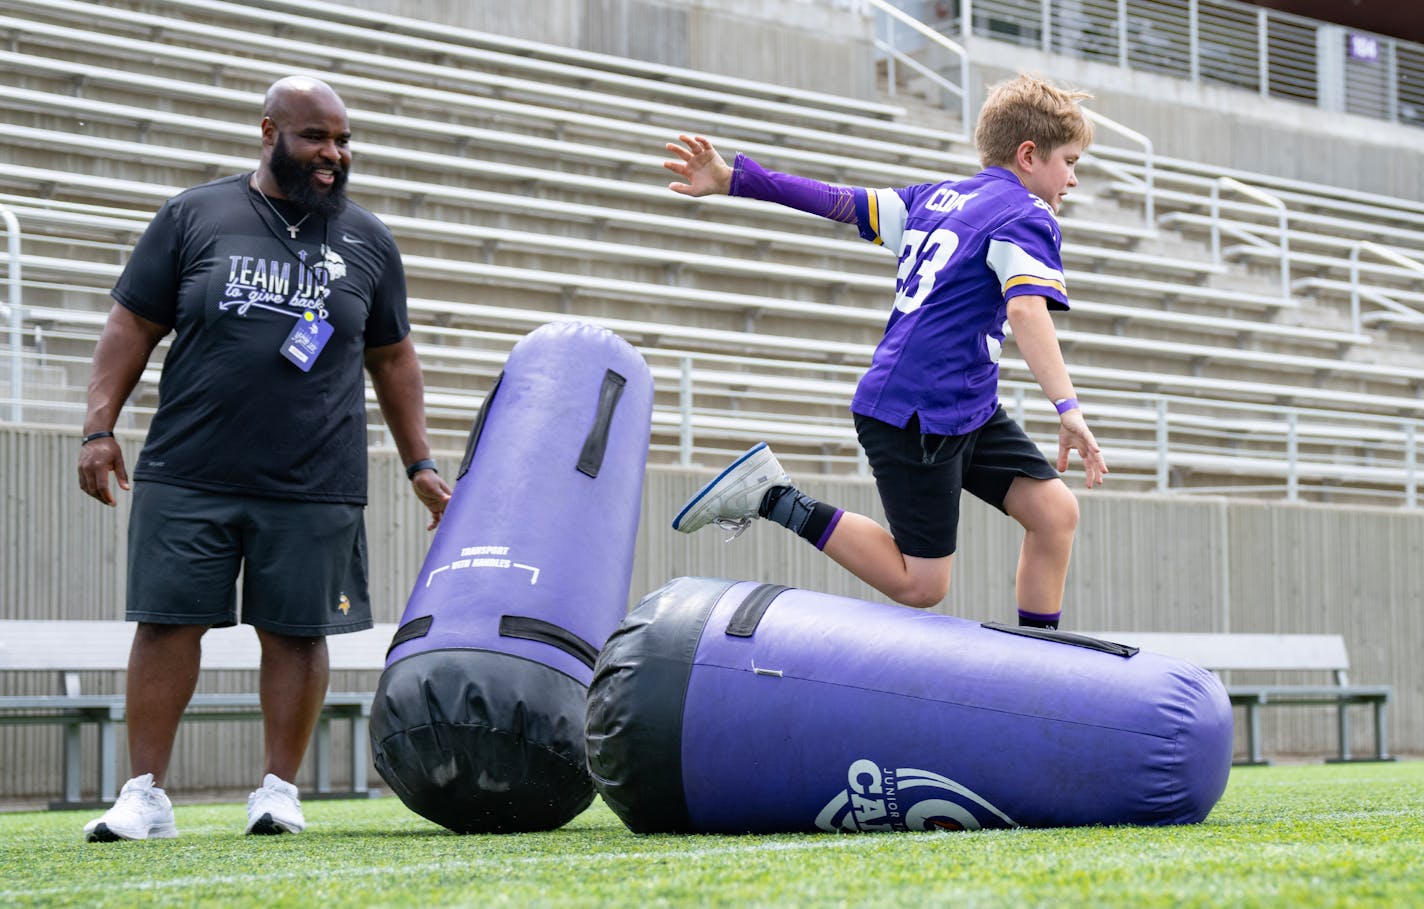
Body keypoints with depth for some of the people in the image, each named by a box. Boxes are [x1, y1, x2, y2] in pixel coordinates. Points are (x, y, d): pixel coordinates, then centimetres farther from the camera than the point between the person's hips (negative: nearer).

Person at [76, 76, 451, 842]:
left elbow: (392, 357, 18)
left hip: (315, 488, 1)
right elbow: (132, 327, 6)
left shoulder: (368, 242, 12)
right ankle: (145, 794, 5)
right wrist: (99, 427, -4)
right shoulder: (194, 218, 6)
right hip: (187, 478, -1)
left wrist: (419, 464, 15)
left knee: (296, 633, 1)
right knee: (167, 624, -2)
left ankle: (279, 788, 13)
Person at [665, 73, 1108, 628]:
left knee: (1055, 511, 4)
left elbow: (844, 202, 10)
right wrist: (1067, 407, -35)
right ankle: (774, 499, -2)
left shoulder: (936, 198, 16)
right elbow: (1026, 310, -27)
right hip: (917, 415, -10)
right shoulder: (1027, 217, -10)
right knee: (921, 586, -4)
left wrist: (735, 180, 8)